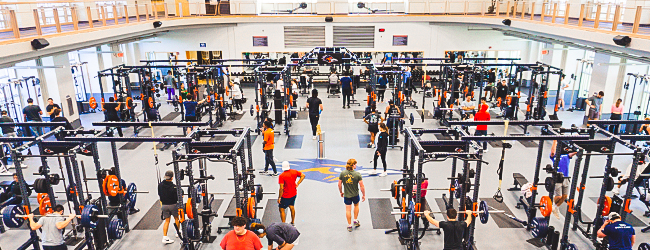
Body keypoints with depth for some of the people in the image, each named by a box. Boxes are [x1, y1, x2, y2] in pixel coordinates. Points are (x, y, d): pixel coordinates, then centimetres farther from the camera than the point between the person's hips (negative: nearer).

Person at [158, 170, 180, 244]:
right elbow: (177, 198, -15)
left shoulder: (160, 185, -6)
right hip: (173, 205, -3)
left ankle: (164, 237, 1)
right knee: (176, 218, 20)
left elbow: (159, 195, 6)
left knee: (166, 221, 9)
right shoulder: (174, 187, -21)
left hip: (164, 205, 3)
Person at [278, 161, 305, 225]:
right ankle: (293, 222, 36)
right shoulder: (294, 172, -4)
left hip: (285, 196, -6)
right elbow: (303, 175, 6)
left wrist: (279, 197, -12)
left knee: (282, 209, 4)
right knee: (291, 207, 23)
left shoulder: (281, 176, -20)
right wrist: (297, 184, 4)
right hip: (294, 193, 7)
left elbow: (281, 188, -21)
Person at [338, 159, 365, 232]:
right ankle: (356, 221, 33)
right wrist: (364, 195, -3)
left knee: (348, 210, 11)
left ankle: (349, 226, 19)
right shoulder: (357, 174, -19)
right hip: (355, 194, -1)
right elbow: (362, 186, -16)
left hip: (346, 195, 1)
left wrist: (341, 192, 13)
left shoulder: (342, 173, -12)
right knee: (356, 205, 28)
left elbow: (339, 184, -3)